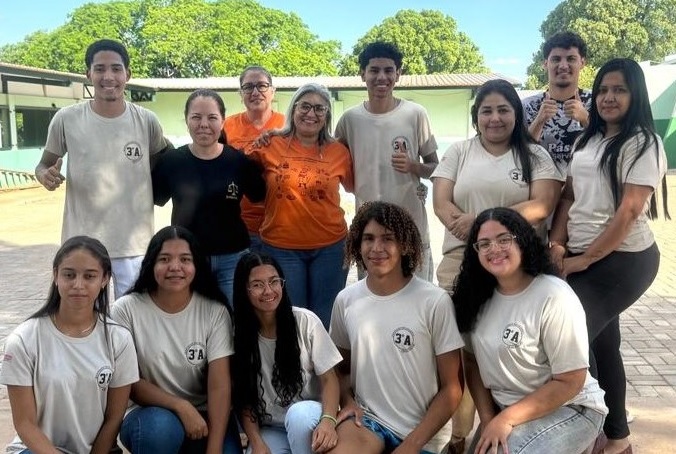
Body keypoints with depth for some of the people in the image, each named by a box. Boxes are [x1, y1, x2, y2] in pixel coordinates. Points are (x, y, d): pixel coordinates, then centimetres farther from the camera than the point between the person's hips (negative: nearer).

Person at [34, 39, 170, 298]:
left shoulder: (146, 121, -4)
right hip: (82, 243, 0)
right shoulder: (66, 119, -5)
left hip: (134, 243, 0)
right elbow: (44, 165, 7)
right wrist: (45, 176, -15)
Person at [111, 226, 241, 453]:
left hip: (203, 416, 1)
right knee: (162, 426, -34)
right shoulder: (126, 309, -9)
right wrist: (181, 406, -22)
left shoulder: (215, 311, -7)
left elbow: (220, 385, -12)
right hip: (149, 412, 0)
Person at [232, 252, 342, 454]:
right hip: (269, 430, 1)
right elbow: (243, 398, -1)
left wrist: (328, 420, -27)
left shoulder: (305, 321, -10)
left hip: (307, 415, -1)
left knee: (299, 414, -35)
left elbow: (329, 379, -9)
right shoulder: (241, 333, -4)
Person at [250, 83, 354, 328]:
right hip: (281, 248, -1)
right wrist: (256, 144, -7)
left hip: (330, 247, 1)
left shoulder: (339, 151, 1)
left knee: (326, 321, 13)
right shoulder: (271, 145, -2)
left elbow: (353, 186, 13)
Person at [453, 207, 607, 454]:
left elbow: (570, 382, -19)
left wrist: (506, 419, -18)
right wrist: (488, 419, -10)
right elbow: (473, 362, 3)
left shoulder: (554, 297, -21)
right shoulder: (480, 297, -2)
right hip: (503, 409, 6)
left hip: (569, 409, -6)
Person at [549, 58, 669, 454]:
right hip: (582, 258, 7)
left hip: (622, 261, -7)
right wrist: (557, 245, -3)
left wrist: (583, 260, -15)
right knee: (600, 342, 13)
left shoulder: (644, 143, -8)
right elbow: (569, 196, 12)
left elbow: (628, 212, -16)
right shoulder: (588, 140, 14)